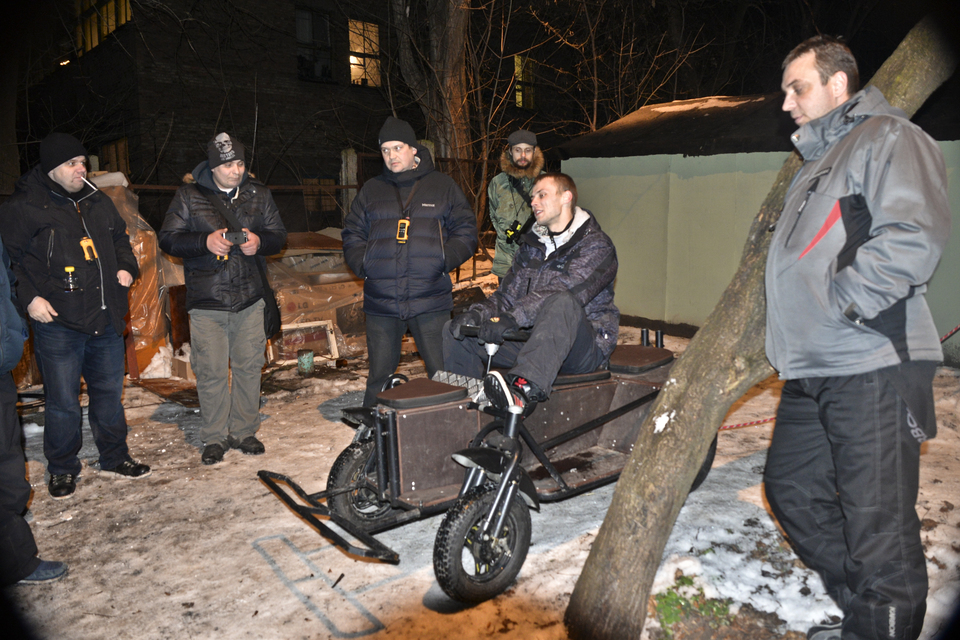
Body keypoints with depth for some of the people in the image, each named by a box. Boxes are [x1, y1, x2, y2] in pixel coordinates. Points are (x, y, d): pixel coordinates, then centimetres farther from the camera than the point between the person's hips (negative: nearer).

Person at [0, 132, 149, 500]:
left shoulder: (98, 203, 13)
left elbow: (120, 238, 27)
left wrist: (126, 267, 9)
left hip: (106, 321, 6)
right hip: (57, 324, -5)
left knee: (110, 393, 15)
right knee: (63, 403, 3)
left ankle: (114, 457, 31)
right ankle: (62, 470, 23)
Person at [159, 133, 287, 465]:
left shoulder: (258, 194, 7)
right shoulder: (189, 195, 0)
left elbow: (279, 234, 11)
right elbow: (168, 239, -1)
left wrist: (259, 242, -12)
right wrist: (205, 241, -18)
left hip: (249, 299, 2)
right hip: (206, 302, -2)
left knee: (248, 366, 9)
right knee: (210, 371, 2)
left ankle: (244, 431, 24)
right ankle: (215, 437, 18)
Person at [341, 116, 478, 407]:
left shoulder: (442, 186, 8)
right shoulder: (370, 190, 15)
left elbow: (466, 231, 6)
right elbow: (352, 235, 17)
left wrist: (444, 260, -10)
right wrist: (362, 265, -2)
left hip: (431, 300, -2)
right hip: (380, 300, 2)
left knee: (443, 372, 3)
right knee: (380, 374, 10)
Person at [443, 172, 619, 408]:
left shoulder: (596, 245, -6)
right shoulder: (531, 245, 17)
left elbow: (563, 291, -24)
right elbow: (508, 294, 8)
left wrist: (512, 318, -37)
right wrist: (477, 313, -13)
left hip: (584, 347, -6)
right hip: (531, 338, 6)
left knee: (562, 303, -40)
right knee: (454, 331, -4)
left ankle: (524, 388, -55)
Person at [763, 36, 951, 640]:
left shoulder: (888, 137, -3)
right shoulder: (818, 161, 26)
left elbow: (917, 235, -20)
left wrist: (839, 303, -18)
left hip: (872, 370, -10)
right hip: (810, 373, 10)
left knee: (878, 527, -3)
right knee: (792, 489, 15)